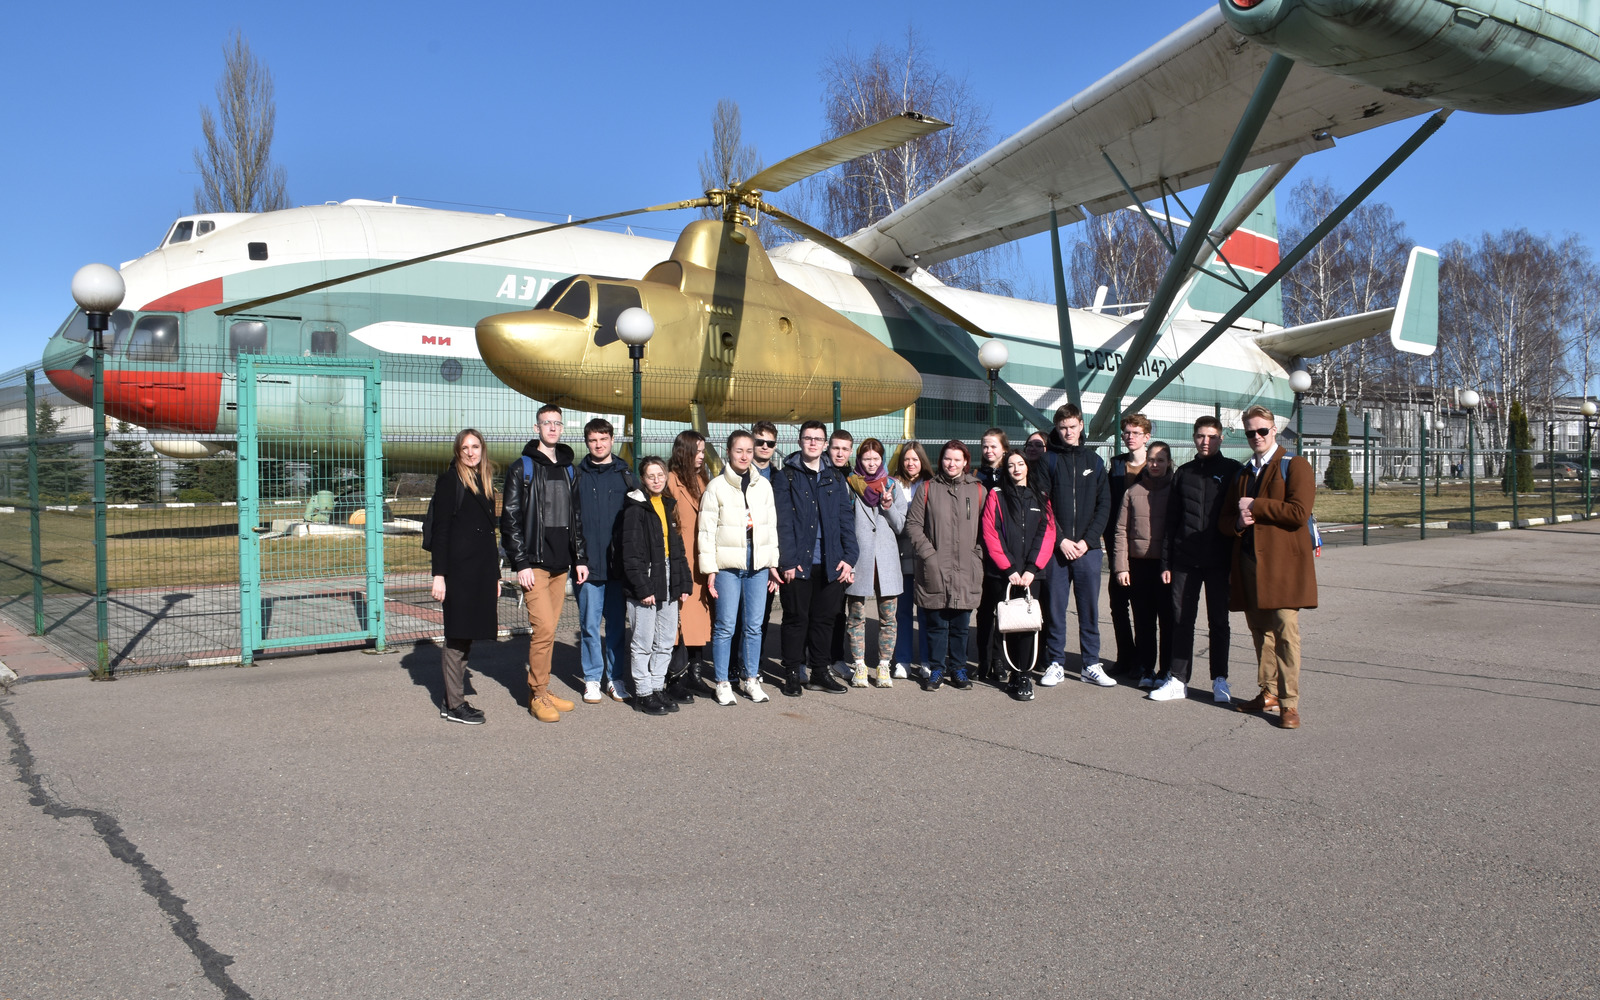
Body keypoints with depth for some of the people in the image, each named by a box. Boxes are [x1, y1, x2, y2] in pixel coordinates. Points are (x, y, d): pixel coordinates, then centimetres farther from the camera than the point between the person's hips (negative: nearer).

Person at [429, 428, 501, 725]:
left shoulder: (485, 483, 17)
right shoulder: (449, 481, -3)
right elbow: (440, 530, -8)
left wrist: (495, 575, 18)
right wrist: (438, 574, -14)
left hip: (482, 570, 7)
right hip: (459, 569, -7)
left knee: (466, 636, 10)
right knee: (457, 636, -3)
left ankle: (452, 699, 17)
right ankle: (454, 704, 4)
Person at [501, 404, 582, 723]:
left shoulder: (567, 469, 15)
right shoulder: (522, 468, -2)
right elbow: (510, 519, -7)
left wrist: (580, 558, 12)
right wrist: (521, 563, -13)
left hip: (560, 564, 6)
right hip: (534, 564, -5)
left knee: (548, 630, 9)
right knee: (543, 629, -11)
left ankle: (541, 690, 18)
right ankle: (538, 696, 0)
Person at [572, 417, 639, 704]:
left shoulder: (626, 475, 7)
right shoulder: (577, 475, 6)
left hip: (619, 563, 1)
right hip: (588, 563, 0)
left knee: (617, 624, 7)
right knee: (589, 624, 3)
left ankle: (615, 677, 17)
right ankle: (592, 678, 14)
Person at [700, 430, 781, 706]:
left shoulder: (763, 486, 10)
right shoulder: (716, 487, -1)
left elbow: (771, 526, 14)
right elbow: (706, 530, -2)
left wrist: (773, 563, 10)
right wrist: (709, 569, -7)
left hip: (757, 564, 3)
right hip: (727, 565, -3)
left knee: (754, 625, 7)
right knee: (726, 626, -2)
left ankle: (751, 678, 20)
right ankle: (722, 682, 10)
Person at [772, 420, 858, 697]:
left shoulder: (835, 478, 12)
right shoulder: (786, 477, 1)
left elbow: (846, 519, 8)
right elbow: (783, 521, -6)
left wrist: (849, 557, -1)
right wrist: (787, 560, -13)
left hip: (830, 563, 3)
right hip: (797, 562, -3)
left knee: (824, 618, 10)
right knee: (796, 619, 4)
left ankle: (820, 672, 22)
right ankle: (793, 674, 14)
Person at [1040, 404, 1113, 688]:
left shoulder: (1094, 461, 10)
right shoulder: (1047, 460, 3)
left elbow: (1104, 505, 5)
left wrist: (1087, 540, -6)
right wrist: (1061, 539, -11)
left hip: (1088, 548, 2)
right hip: (1056, 548, -2)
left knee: (1090, 609, 6)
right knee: (1055, 608, 3)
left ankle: (1091, 665, 14)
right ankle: (1056, 664, 12)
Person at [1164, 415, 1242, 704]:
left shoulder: (1232, 471, 2)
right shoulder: (1183, 473, 11)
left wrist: (1235, 559, -6)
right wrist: (1167, 561, 8)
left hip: (1219, 561, -2)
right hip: (1185, 561, 3)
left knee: (1218, 622, 5)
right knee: (1182, 620, 4)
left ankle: (1220, 680, 14)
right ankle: (1178, 678, 11)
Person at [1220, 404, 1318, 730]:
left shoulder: (1295, 466, 0)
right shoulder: (1242, 474, 21)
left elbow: (1298, 513, -14)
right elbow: (1223, 519, 19)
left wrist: (1255, 506, -9)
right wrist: (1238, 522, -4)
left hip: (1282, 561, -6)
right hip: (1249, 561, 6)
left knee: (1285, 631, -9)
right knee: (1260, 631, 11)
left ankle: (1289, 703, -6)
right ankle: (1268, 693, 19)